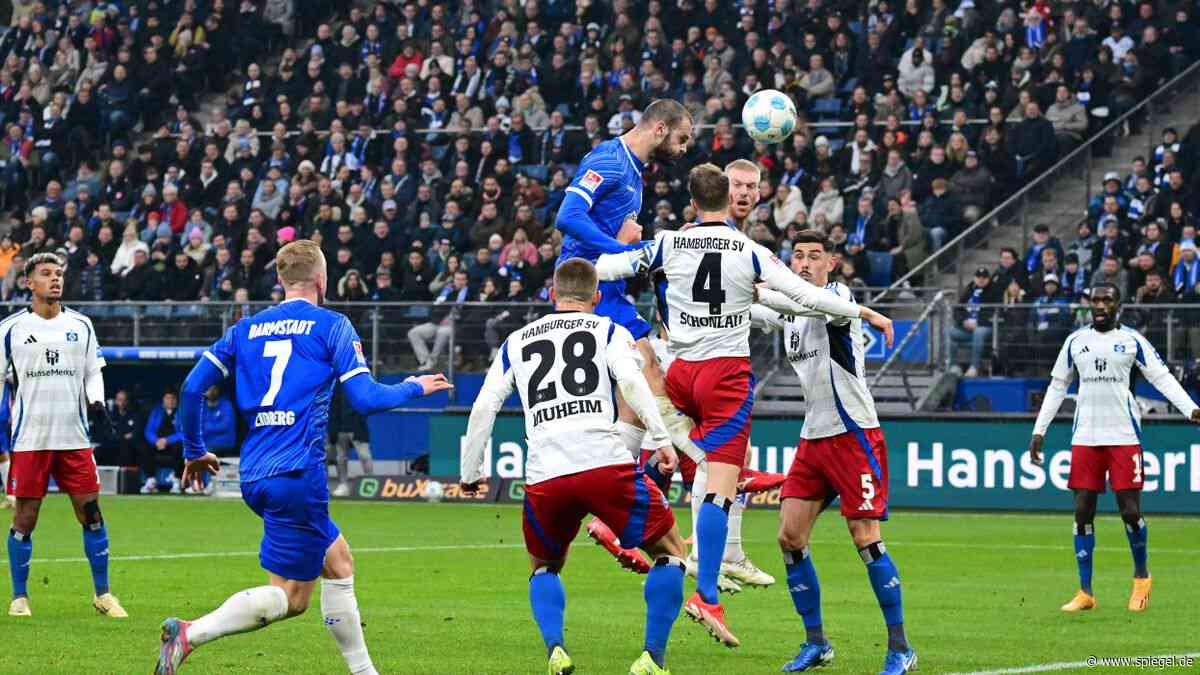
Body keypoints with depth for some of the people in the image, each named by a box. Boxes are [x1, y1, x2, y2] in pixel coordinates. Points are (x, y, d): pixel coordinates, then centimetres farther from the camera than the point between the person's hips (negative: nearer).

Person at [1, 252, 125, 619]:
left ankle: (102, 593, 10)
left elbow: (92, 372, 16)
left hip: (74, 437, 2)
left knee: (91, 512, 0)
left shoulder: (81, 325, 9)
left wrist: (97, 403, -3)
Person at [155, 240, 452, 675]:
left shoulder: (245, 329, 14)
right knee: (289, 597, -3)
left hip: (255, 476, 7)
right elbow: (365, 399, -6)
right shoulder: (331, 326, -1)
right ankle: (190, 634, -20)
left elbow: (192, 388, 8)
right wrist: (415, 388, 13)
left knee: (338, 561, 19)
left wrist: (194, 451, 21)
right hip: (298, 474, -7)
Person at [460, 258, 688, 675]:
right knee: (670, 552, 14)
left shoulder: (517, 342, 22)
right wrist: (661, 440, -10)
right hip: (605, 464, -3)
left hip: (544, 477, 3)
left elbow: (484, 407, 15)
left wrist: (471, 472, 23)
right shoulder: (609, 331, 14)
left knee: (544, 567, 27)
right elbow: (631, 382, -5)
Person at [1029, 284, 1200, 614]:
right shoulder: (1075, 341, 10)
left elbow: (1162, 377, 0)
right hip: (1085, 436, 3)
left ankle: (1141, 575, 21)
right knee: (1083, 511, 0)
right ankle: (1085, 593, 6)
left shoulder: (1132, 340, 3)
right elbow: (1057, 386, 17)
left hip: (1124, 435, -3)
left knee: (1130, 510, -5)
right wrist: (1039, 431, 13)